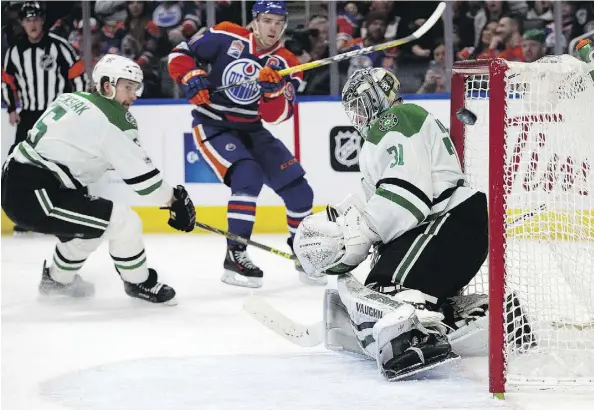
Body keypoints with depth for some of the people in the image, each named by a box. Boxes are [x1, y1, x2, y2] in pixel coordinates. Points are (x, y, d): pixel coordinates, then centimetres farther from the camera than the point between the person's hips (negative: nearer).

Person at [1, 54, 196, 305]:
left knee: (84, 220, 32)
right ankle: (138, 283, 12)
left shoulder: (72, 99, 14)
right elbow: (140, 173, -10)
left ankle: (57, 280, 46)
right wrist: (175, 200, 2)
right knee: (124, 222, -8)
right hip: (33, 197, -10)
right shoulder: (111, 121, -12)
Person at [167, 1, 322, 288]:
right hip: (212, 125, -5)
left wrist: (273, 87, -31)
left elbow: (276, 116, -14)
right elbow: (180, 54, -5)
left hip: (251, 130, 5)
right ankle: (234, 257, -21)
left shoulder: (285, 64, -4)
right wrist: (192, 80, -22)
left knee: (297, 186, 2)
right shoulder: (226, 38, -11)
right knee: (247, 177, -28)